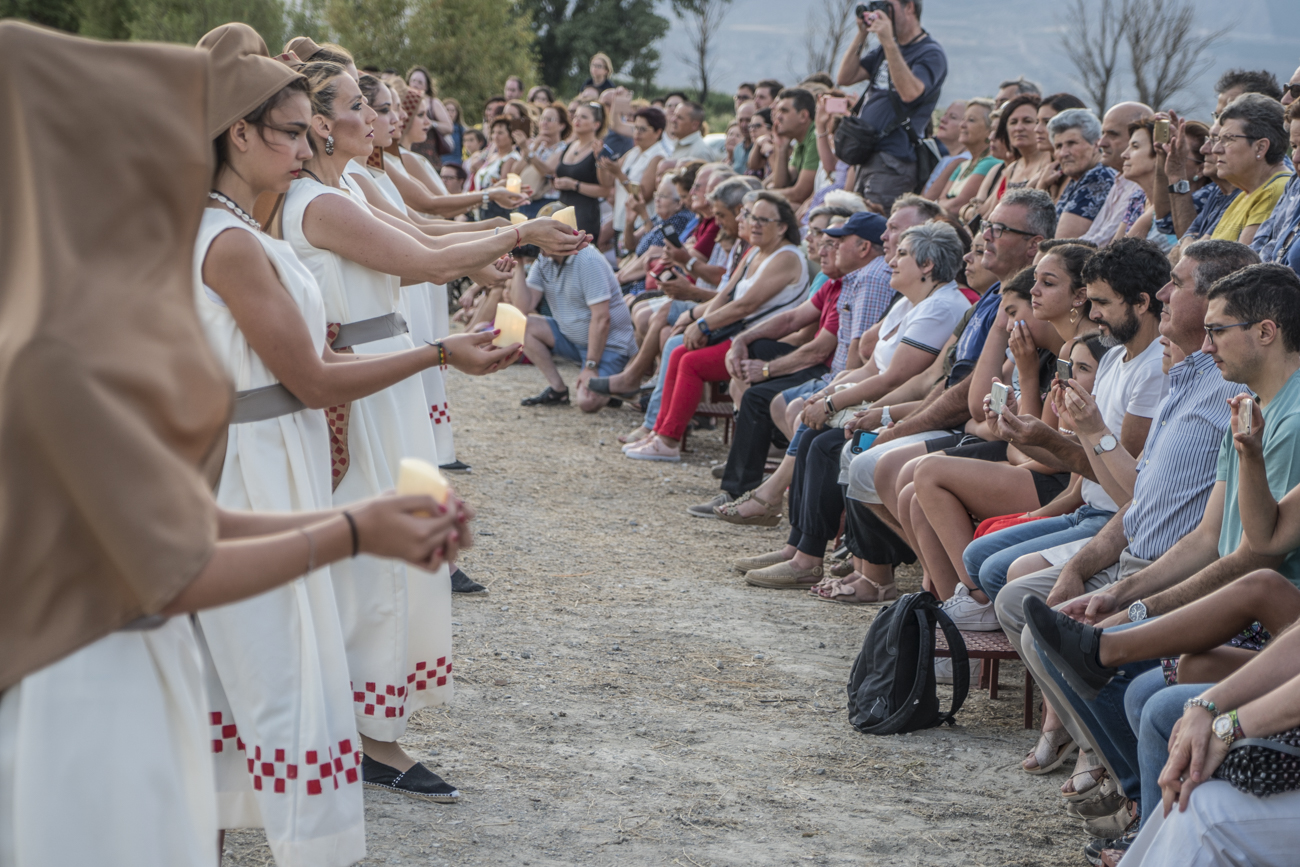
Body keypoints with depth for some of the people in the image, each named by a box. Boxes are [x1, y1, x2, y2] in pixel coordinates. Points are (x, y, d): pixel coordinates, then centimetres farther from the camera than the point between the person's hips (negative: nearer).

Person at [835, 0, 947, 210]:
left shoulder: (931, 53, -7)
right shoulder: (884, 50, 19)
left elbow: (910, 92, -24)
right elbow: (844, 78, 13)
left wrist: (889, 42, -24)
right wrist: (862, 34, 6)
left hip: (893, 163, -8)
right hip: (866, 157, 8)